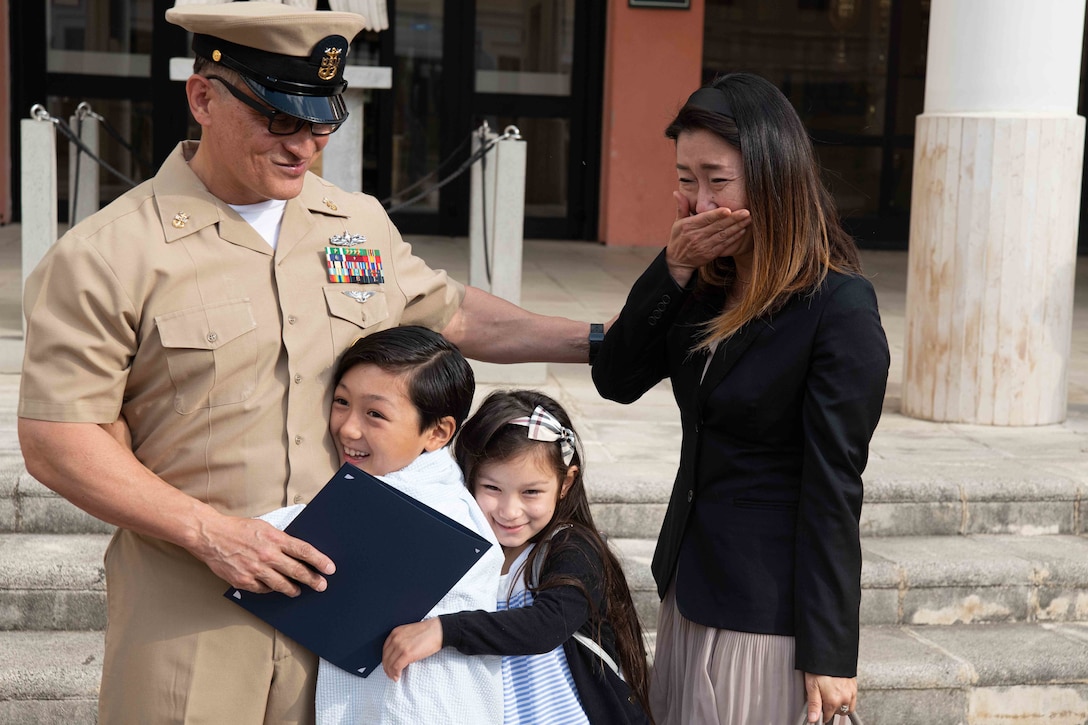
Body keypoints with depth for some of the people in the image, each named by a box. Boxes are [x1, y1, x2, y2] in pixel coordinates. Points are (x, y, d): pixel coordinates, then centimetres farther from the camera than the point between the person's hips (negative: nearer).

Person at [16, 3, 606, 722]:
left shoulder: (362, 223, 10)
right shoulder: (107, 257, -8)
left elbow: (450, 313, 25)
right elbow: (55, 440, -10)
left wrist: (594, 340, 19)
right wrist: (210, 532, -15)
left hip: (346, 586, 4)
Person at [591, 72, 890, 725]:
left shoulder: (841, 309, -18)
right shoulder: (708, 285, 4)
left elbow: (833, 487, -18)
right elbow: (618, 381, 1)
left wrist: (830, 654, -15)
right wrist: (674, 267, -11)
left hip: (768, 609, -7)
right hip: (692, 586, 7)